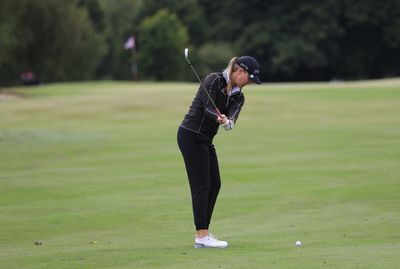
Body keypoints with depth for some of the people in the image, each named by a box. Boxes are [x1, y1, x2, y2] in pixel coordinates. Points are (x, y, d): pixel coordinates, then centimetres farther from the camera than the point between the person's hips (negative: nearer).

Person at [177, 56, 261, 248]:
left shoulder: (238, 96, 8)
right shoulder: (214, 80, -12)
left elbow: (232, 117, -11)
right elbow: (207, 107, -20)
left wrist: (227, 121, -33)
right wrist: (218, 117, -39)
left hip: (205, 139, 9)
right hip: (191, 136, -9)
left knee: (214, 185, 8)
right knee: (201, 185, -10)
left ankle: (202, 233, 14)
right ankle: (202, 237, -11)